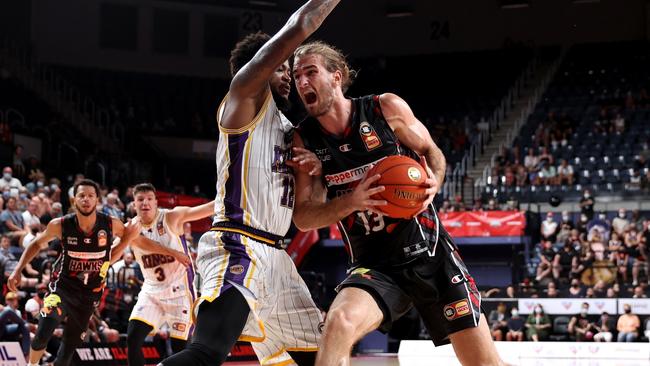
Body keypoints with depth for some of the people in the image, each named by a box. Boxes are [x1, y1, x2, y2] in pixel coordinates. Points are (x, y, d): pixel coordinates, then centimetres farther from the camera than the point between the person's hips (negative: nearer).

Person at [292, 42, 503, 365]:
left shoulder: (387, 108, -6)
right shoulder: (305, 141, -2)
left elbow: (431, 152, 9)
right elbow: (302, 217, -3)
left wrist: (434, 183, -15)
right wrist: (351, 202, -22)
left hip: (430, 252, 0)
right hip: (374, 266, 0)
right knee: (339, 323, -32)